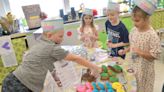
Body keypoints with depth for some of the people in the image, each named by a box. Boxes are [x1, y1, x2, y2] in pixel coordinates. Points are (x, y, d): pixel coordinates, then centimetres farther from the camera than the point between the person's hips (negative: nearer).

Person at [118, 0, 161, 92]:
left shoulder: (152, 35, -25)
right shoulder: (134, 30, -5)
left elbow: (155, 55, -21)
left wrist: (140, 52, -29)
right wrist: (125, 50, -1)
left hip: (144, 69, -6)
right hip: (134, 65, 6)